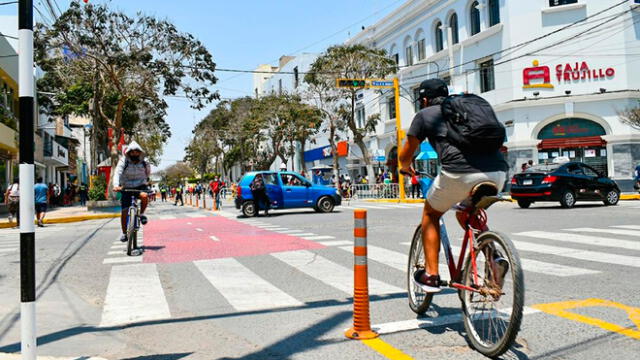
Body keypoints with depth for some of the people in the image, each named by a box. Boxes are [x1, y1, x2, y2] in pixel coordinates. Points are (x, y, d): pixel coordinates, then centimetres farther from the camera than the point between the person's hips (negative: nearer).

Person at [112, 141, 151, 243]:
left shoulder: (144, 164, -2)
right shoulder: (123, 162, -8)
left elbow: (147, 174, 18)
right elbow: (117, 173, -22)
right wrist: (116, 185, -38)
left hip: (140, 187, 0)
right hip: (127, 188, 0)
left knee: (144, 196, -35)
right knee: (124, 211, -5)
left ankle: (142, 214, -8)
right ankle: (124, 233, 12)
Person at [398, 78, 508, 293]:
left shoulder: (425, 114, 17)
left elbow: (405, 155, 25)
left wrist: (405, 168, 47)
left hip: (460, 174, -5)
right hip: (498, 172, 5)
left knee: (430, 214, 22)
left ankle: (431, 275, 19)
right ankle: (494, 257, 14)